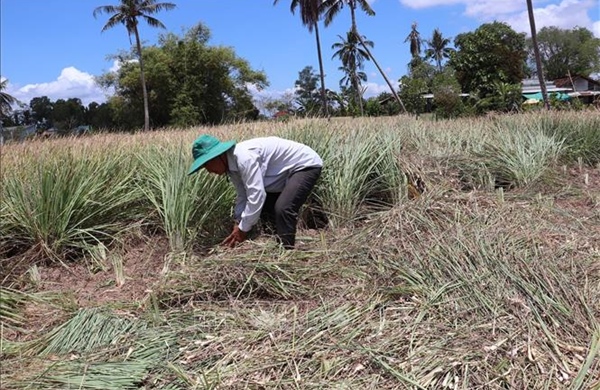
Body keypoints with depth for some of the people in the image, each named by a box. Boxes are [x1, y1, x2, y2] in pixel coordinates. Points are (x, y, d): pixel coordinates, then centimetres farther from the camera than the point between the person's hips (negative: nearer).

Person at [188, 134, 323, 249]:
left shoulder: (244, 157, -32)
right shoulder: (232, 164, -1)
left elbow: (256, 195, -33)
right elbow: (243, 196, 6)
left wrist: (243, 229, -23)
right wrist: (238, 224, -2)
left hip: (306, 164, -10)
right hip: (287, 171, 10)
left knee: (283, 208, -25)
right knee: (263, 208, 11)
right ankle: (283, 245, 22)